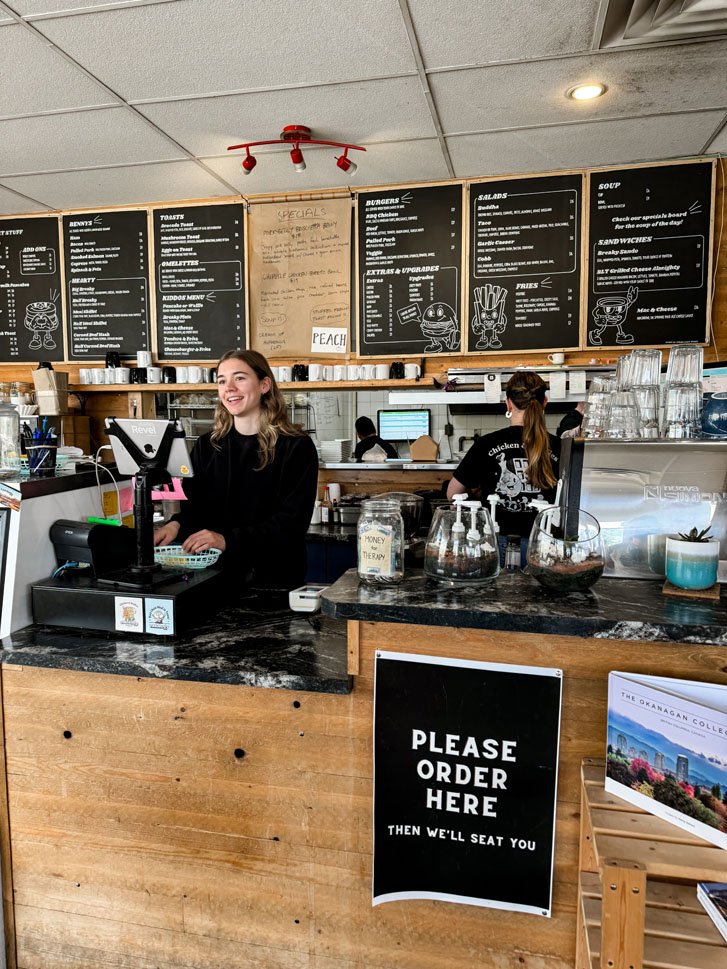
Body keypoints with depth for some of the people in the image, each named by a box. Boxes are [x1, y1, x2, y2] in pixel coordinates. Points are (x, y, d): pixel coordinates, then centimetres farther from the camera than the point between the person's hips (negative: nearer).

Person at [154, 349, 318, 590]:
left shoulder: (297, 448, -1)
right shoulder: (206, 446, 14)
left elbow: (292, 522, -8)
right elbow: (194, 505, 10)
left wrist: (228, 540, -20)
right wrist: (176, 525, -14)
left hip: (274, 578, -3)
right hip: (216, 576, 3)